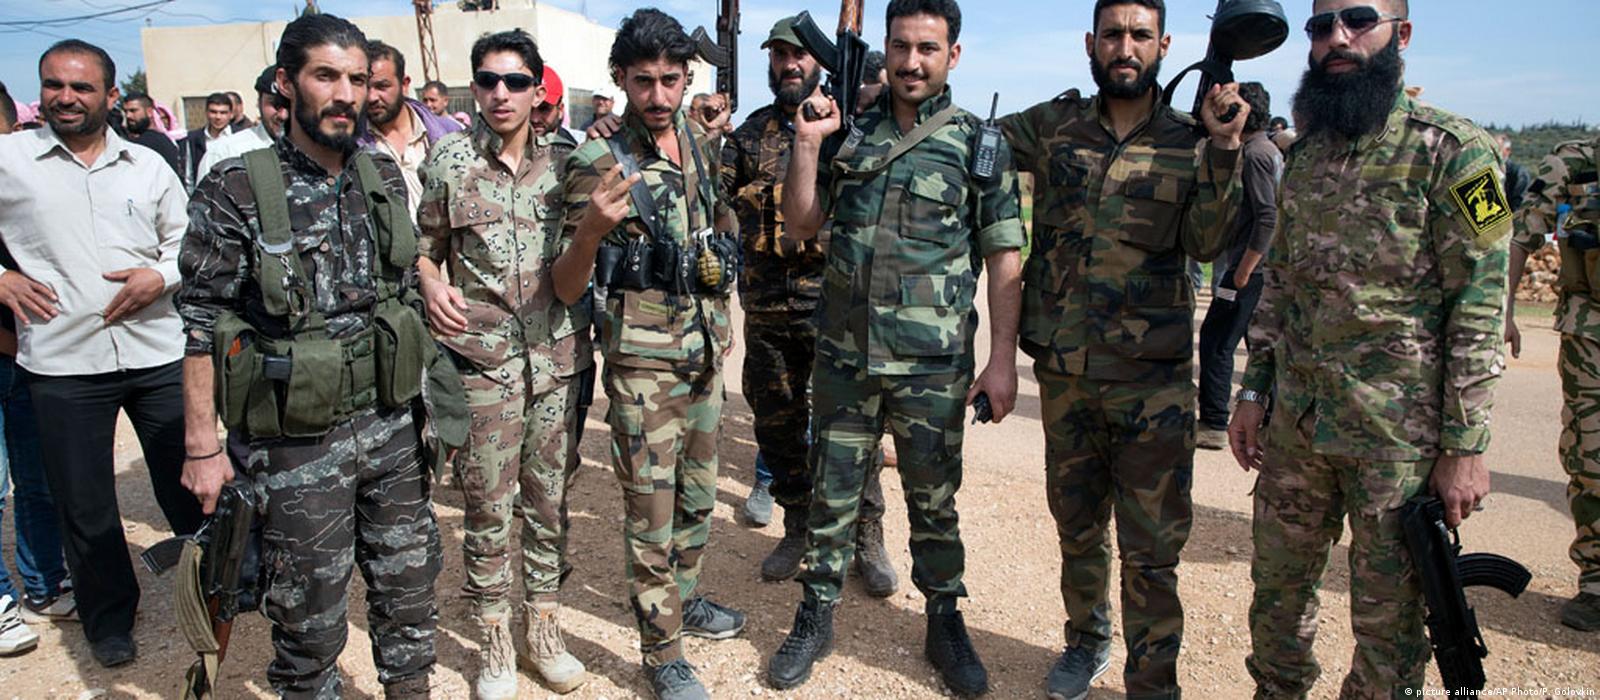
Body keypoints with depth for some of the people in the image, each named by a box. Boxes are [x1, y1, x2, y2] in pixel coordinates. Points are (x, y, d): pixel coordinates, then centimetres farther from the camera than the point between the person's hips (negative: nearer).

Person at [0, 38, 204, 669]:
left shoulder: (148, 166, 7)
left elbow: (186, 239, 13)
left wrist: (160, 275, -6)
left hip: (157, 352, 1)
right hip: (62, 362, -1)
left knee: (187, 484, 10)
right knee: (83, 504, 9)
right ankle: (109, 620, 29)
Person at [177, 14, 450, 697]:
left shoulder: (384, 176, 4)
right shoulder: (235, 191, -11)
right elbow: (202, 328, -8)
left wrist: (421, 397, 13)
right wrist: (202, 449, -9)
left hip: (391, 427, 4)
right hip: (298, 442, -4)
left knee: (409, 590, 16)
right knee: (310, 615, 10)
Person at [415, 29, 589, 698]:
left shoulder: (568, 158, 3)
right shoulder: (449, 160, 1)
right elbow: (425, 246, 9)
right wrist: (431, 284, -9)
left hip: (560, 354, 1)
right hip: (482, 357, -1)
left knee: (550, 497, 11)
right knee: (488, 504, 5)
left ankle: (544, 627, 28)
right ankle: (495, 638, 24)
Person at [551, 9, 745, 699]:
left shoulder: (703, 147, 5)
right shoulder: (597, 163, -13)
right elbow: (567, 288, -15)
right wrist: (592, 227, -34)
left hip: (706, 350, 6)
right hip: (644, 362, -6)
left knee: (698, 492, 19)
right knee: (651, 509, 3)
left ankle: (685, 598, 40)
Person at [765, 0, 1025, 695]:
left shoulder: (979, 142, -1)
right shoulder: (848, 133, 6)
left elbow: (1004, 258, -3)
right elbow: (800, 226, 8)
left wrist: (1003, 360, -8)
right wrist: (806, 145, -4)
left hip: (934, 363, -2)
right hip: (844, 354, 2)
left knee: (933, 499, 11)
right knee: (831, 493, 12)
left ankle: (944, 623, 29)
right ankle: (815, 618, 28)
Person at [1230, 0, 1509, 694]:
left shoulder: (1454, 152, -9)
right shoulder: (1303, 154, 10)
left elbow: (1479, 309, -11)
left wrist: (1465, 445, -13)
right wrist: (1254, 389, 10)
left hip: (1398, 433, -5)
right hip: (1294, 424, 5)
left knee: (1388, 614, 8)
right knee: (1277, 585, 16)